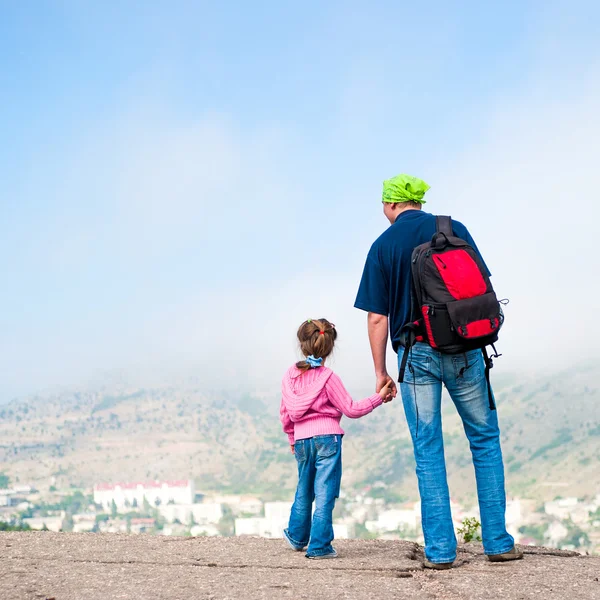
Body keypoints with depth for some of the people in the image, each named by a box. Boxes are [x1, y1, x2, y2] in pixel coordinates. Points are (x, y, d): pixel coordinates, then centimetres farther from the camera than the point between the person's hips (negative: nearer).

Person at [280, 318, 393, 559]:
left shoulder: (290, 375, 5)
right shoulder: (328, 377, -8)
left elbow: (285, 413, 12)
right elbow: (350, 409, -4)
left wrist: (292, 438, 26)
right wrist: (379, 397, 2)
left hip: (301, 440, 5)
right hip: (326, 437, -5)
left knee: (304, 491, 22)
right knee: (324, 493, -2)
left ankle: (297, 536, 36)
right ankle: (319, 546, -2)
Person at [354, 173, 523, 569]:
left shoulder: (383, 246, 0)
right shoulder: (454, 229, 3)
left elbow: (377, 317, -2)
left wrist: (381, 372, 6)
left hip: (416, 354, -1)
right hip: (463, 349, 1)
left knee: (428, 451, 5)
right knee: (485, 439, 11)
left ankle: (440, 550, 3)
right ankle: (498, 543, 9)